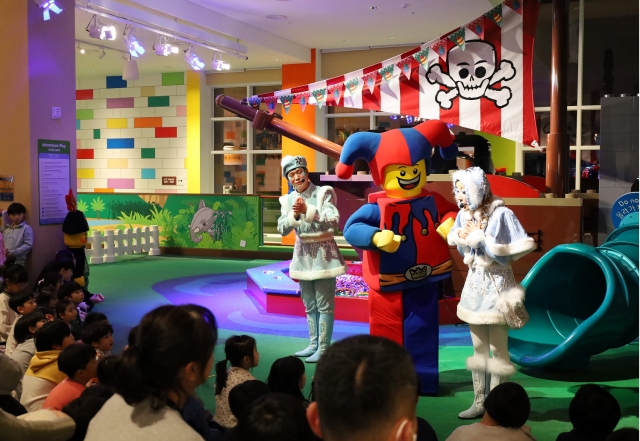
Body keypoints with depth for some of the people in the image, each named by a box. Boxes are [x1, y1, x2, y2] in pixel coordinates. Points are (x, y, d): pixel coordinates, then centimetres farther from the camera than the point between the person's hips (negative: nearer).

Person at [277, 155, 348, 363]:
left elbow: (334, 221, -21)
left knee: (324, 304, -3)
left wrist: (308, 211, -29)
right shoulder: (288, 200, 5)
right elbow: (282, 230, -3)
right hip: (303, 254, 6)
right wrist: (294, 215, -21)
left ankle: (323, 348, 2)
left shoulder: (323, 193, -9)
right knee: (309, 305, 14)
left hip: (323, 253, -6)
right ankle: (313, 345, 24)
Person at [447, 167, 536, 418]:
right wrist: (461, 237, -8)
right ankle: (479, 402, 22)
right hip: (474, 282, 7)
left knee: (497, 349, 2)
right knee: (479, 348, 13)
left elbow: (505, 254, -19)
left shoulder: (500, 214, -16)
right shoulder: (464, 215, 3)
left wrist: (480, 238, -19)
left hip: (496, 284, -6)